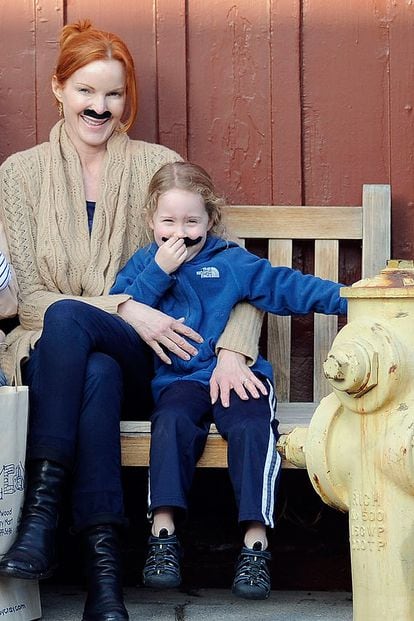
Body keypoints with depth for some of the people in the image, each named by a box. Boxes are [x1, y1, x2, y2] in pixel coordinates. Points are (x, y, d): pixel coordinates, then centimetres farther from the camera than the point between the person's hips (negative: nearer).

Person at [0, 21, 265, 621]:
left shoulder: (157, 164, 6)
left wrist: (232, 350, -18)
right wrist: (122, 307, -17)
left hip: (142, 363, 0)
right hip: (52, 359, 0)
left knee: (67, 319, -34)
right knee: (97, 374, -37)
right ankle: (103, 567, -41)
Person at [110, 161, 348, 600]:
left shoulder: (232, 262, 13)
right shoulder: (142, 265, 16)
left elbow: (285, 286, 7)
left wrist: (343, 299, -4)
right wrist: (158, 274, -6)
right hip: (178, 379, 0)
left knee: (250, 428, -29)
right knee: (173, 423, -32)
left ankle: (255, 542, -28)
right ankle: (163, 533, -30)